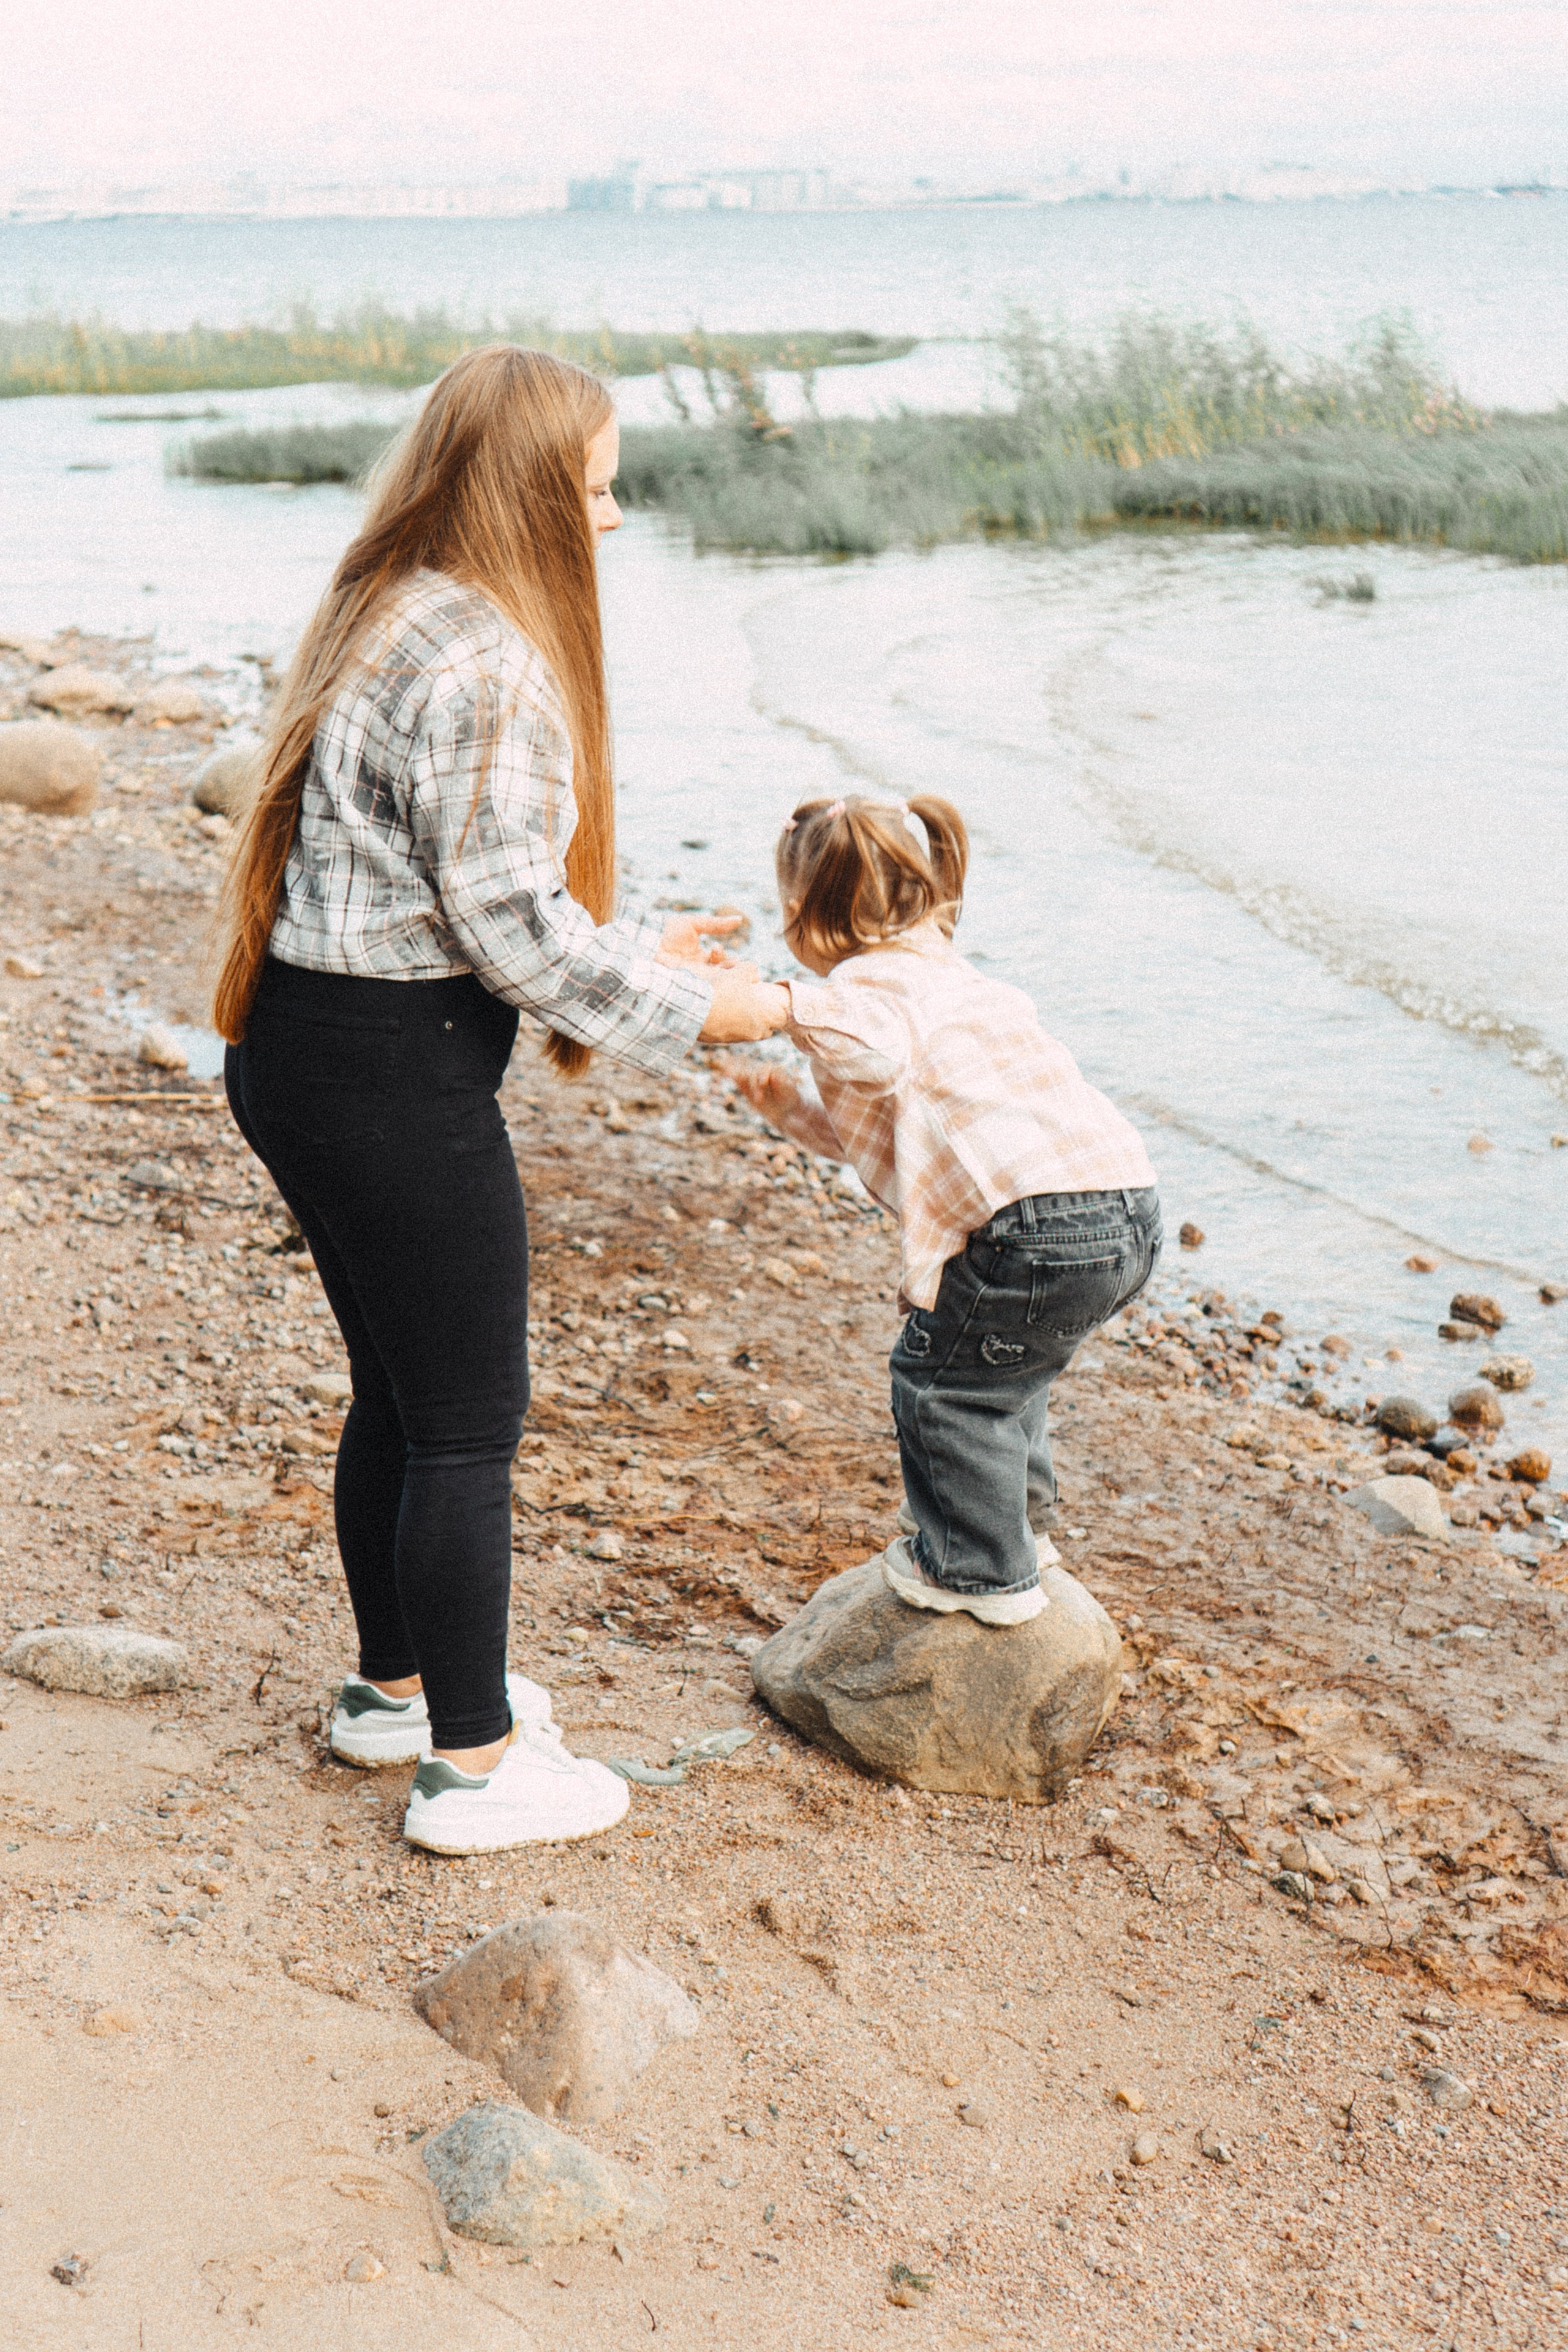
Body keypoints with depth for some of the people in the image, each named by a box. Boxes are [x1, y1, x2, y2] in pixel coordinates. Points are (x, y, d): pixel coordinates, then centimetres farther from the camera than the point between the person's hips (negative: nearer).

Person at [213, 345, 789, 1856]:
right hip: (392, 1079, -10)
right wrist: (689, 1012, -8)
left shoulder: (393, 622, 12)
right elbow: (511, 917, -20)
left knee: (399, 1391, 22)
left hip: (302, 1051, 10)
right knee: (469, 1421, 3)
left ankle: (396, 1686, 38)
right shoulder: (481, 664, -20)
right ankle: (472, 1763, 15)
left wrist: (632, 944, 17)